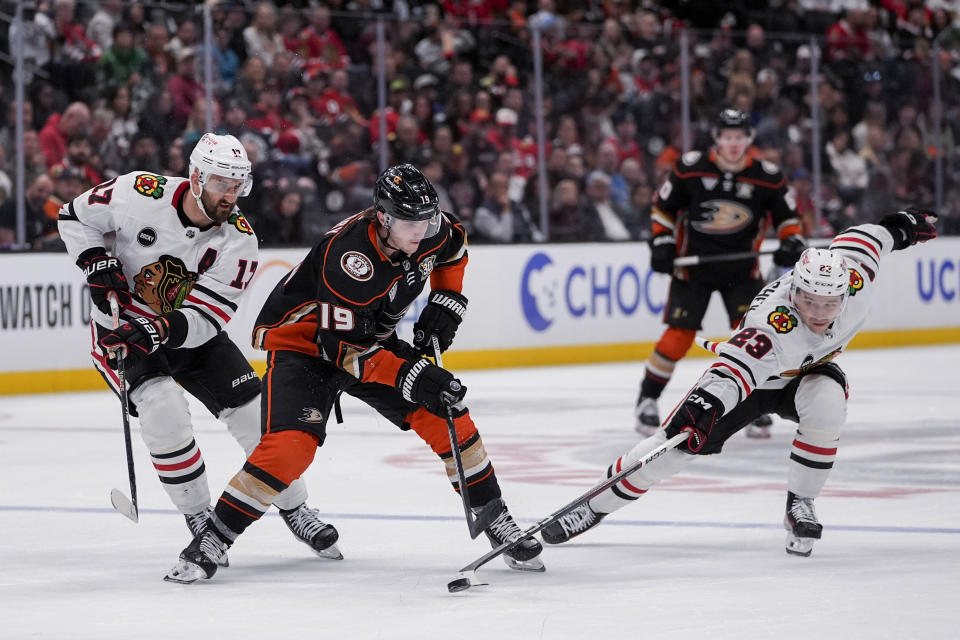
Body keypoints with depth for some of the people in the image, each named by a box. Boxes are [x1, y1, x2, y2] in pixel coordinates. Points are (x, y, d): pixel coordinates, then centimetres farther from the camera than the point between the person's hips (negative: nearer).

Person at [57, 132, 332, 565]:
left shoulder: (238, 239, -17)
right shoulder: (139, 194, -21)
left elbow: (205, 317, -22)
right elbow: (76, 216, -4)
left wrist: (163, 329, -41)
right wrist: (97, 263, -20)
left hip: (192, 332, 3)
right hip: (122, 326, -3)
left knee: (255, 412, -4)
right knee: (164, 410, -27)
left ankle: (295, 510, 16)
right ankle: (198, 517, -9)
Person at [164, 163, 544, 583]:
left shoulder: (429, 230, -16)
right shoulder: (346, 258, -36)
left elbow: (453, 247, 12)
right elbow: (343, 349, -31)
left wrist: (446, 302, 0)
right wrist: (410, 376, -37)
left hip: (374, 339, 6)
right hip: (303, 341, -6)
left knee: (447, 416, -5)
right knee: (290, 446, -25)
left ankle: (496, 521, 11)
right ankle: (208, 544, -14)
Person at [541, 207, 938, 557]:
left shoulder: (856, 276, -30)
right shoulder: (773, 326, -44)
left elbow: (863, 236, -8)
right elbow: (733, 369, -58)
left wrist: (901, 226, 13)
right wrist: (705, 403, -77)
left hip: (808, 371, 4)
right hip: (754, 372, -4)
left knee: (826, 406, -31)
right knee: (679, 441, -10)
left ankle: (800, 506, -11)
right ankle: (596, 505, 8)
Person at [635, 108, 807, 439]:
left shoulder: (766, 177, -8)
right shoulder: (690, 168, -11)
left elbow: (787, 214, 5)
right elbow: (663, 206, 2)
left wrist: (792, 241, -13)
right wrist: (661, 241, -8)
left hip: (741, 268, 1)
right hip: (693, 265, -1)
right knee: (679, 335, -6)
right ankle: (647, 399, 11)